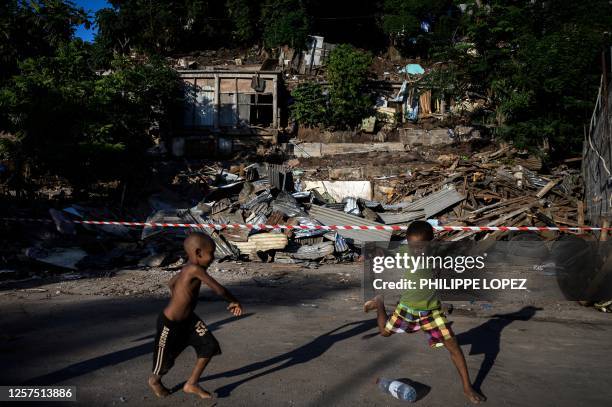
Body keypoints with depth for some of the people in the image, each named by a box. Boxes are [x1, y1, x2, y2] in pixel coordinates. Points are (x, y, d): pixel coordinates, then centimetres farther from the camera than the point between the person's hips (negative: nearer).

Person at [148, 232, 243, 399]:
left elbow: (171, 282, 16)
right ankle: (154, 380, 48)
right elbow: (219, 289, -29)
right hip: (170, 323, -9)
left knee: (210, 346, 1)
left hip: (188, 319, 9)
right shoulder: (195, 269, -31)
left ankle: (191, 384, 17)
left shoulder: (189, 268, -2)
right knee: (166, 360, 15)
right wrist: (234, 302, -11)